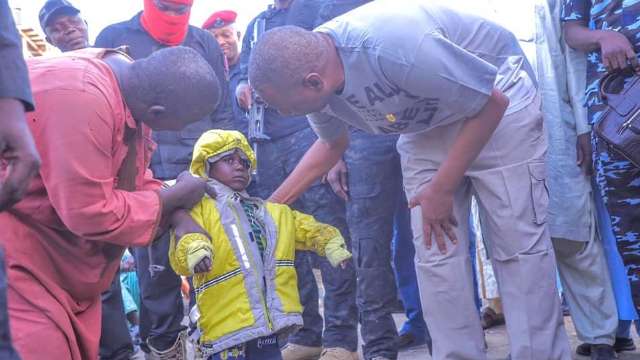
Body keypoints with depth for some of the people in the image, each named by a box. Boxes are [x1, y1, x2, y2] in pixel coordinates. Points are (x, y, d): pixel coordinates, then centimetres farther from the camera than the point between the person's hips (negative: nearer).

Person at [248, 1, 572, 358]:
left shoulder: (393, 47, -39)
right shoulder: (308, 67, -14)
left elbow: (492, 102, -26)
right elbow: (333, 143, 10)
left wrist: (441, 190, -20)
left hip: (495, 106, -6)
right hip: (428, 123, 7)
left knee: (518, 244, -11)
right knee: (435, 251, -2)